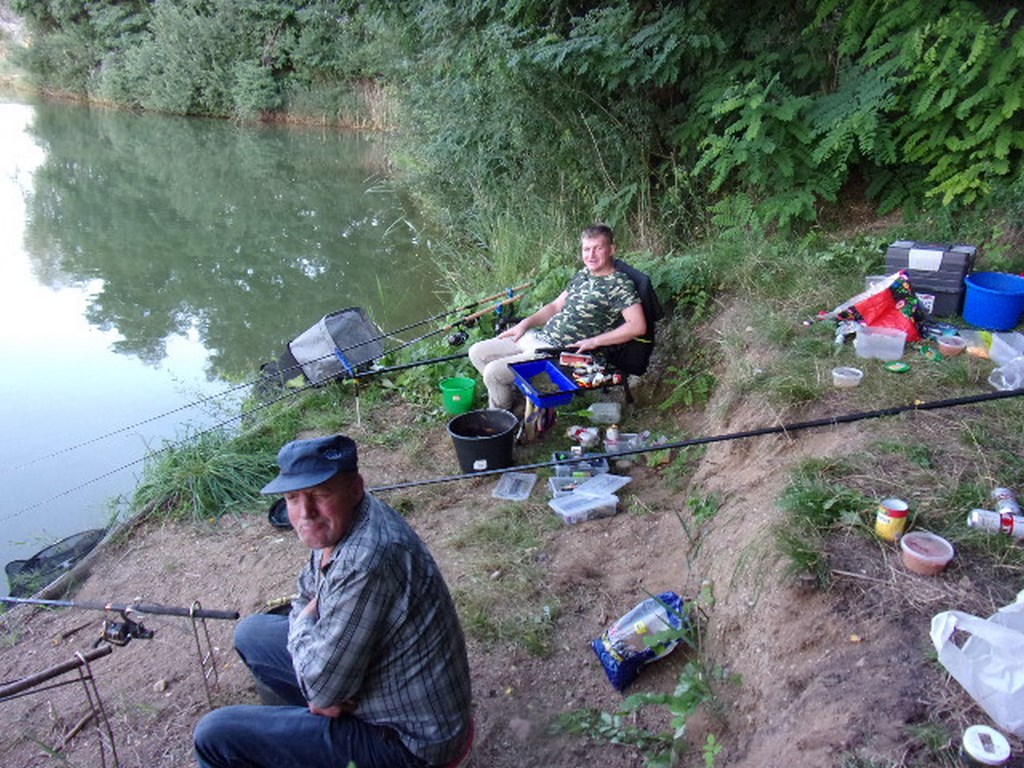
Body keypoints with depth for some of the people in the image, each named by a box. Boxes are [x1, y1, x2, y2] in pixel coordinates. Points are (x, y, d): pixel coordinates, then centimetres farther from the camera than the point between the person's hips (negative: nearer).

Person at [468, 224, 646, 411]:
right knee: (477, 353, 7)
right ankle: (512, 393, 20)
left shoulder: (620, 284, -11)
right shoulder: (583, 275, 14)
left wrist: (594, 341, -23)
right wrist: (526, 323, 7)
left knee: (492, 372, -18)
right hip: (538, 336, 9)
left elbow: (638, 326, -21)